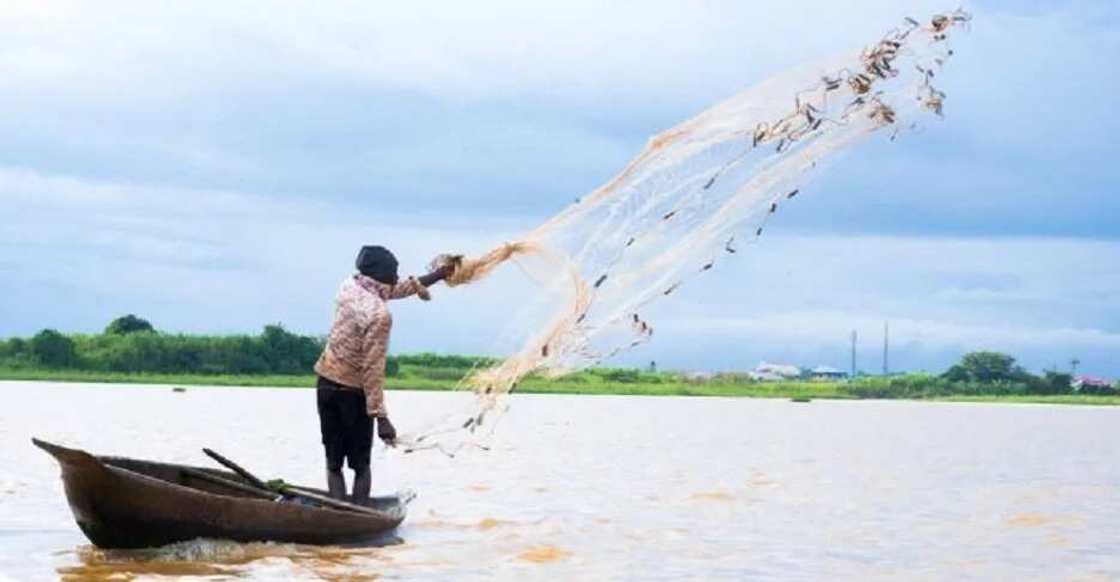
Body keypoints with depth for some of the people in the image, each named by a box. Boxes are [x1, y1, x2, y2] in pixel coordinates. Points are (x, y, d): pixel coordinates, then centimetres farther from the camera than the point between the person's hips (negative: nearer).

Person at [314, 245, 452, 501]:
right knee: (361, 465, 7)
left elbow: (392, 290, 18)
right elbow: (372, 368, -22)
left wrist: (438, 275, 24)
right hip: (353, 391, -6)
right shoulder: (379, 314, -20)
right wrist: (381, 416, -21)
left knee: (333, 464, 7)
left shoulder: (350, 286, 1)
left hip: (326, 383, 6)